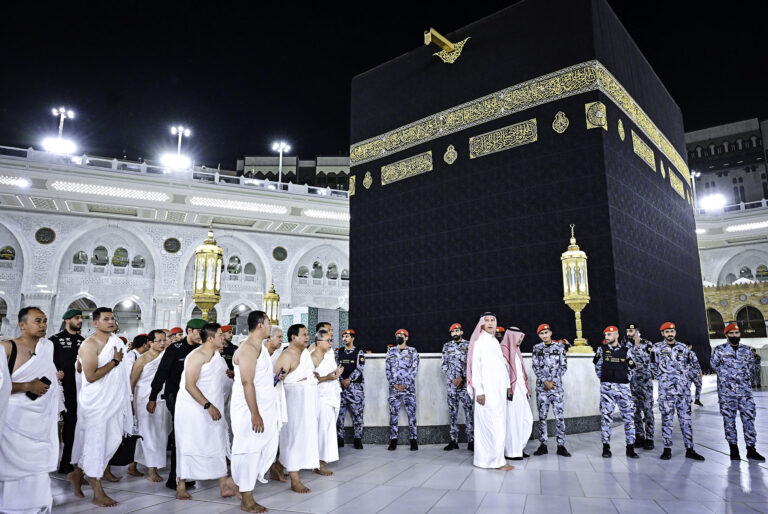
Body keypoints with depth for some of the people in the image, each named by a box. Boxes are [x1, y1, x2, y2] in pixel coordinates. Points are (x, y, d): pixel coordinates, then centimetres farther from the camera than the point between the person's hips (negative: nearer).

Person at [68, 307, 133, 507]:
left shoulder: (116, 340, 10)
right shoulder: (90, 344, -13)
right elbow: (91, 376, -21)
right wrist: (115, 361, -15)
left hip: (115, 401, 8)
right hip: (96, 403, -8)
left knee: (113, 440, 9)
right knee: (95, 445, -1)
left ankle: (77, 474, 30)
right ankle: (98, 494, 6)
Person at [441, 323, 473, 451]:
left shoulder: (468, 345, 6)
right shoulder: (447, 346, 12)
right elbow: (443, 364, 9)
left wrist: (462, 378, -8)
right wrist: (452, 378, -2)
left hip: (465, 381, -2)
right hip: (451, 382, 2)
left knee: (468, 409, -6)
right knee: (452, 410, 4)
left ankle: (471, 440, -3)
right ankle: (453, 440, 8)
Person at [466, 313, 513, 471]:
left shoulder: (495, 342, 16)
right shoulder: (479, 342, -6)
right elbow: (475, 367, -11)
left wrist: (507, 385, 14)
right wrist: (479, 391, -16)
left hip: (499, 389, 8)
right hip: (486, 389, -8)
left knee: (498, 422, 9)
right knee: (492, 423, -8)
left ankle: (486, 457, 18)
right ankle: (496, 461, -2)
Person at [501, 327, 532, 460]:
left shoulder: (515, 350, 17)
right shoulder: (504, 350, -12)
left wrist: (526, 388, 19)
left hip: (520, 390, 9)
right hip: (511, 391, -9)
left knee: (527, 418, 10)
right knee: (512, 420, -2)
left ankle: (519, 447, 21)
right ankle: (511, 452, 8)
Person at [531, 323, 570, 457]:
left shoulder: (559, 347, 5)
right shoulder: (537, 348, 8)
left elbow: (564, 366, 2)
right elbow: (536, 367, 3)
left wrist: (553, 381, -6)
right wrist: (545, 381, -9)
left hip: (556, 386, -1)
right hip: (541, 386, 1)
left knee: (560, 416, -4)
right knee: (542, 416, 4)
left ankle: (561, 446, 4)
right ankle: (543, 445, 12)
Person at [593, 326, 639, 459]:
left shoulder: (626, 350, 7)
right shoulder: (602, 350, 6)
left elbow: (631, 369, 12)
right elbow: (598, 368, 10)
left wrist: (625, 379, 7)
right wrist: (605, 379, 8)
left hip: (623, 387, 1)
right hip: (607, 388, -1)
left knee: (629, 416, 0)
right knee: (606, 416, 0)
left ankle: (630, 447, 9)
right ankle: (606, 447, 7)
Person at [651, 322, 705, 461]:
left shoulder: (684, 348, 9)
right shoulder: (657, 348, 1)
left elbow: (688, 367, 17)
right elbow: (654, 367, 9)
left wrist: (685, 381, 11)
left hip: (684, 389, 2)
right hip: (665, 389, -2)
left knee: (686, 418, 4)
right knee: (666, 419, 2)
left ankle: (689, 449, 10)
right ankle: (667, 449, 8)